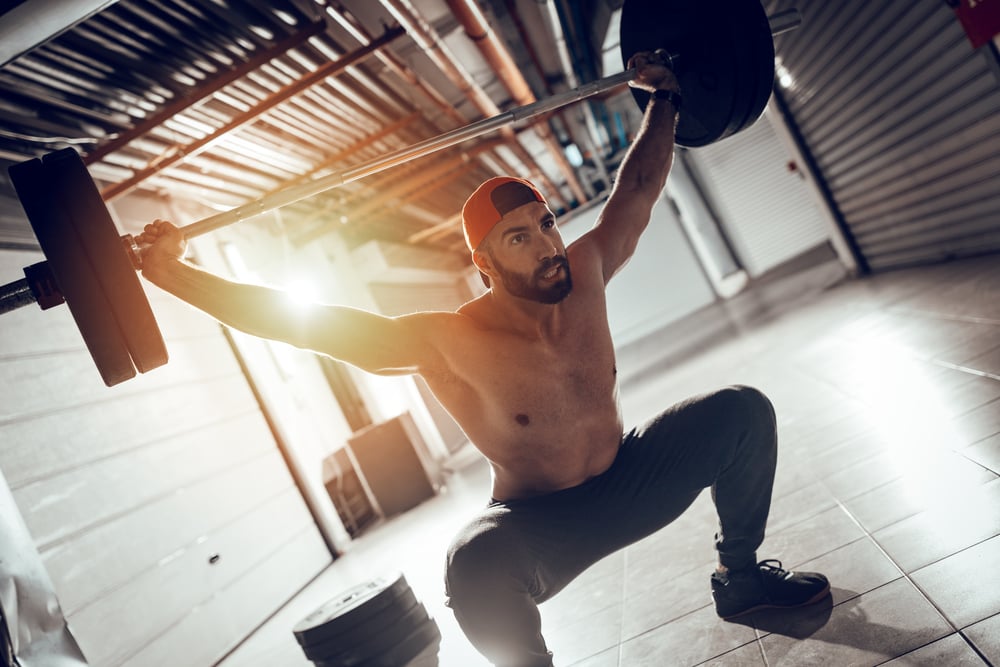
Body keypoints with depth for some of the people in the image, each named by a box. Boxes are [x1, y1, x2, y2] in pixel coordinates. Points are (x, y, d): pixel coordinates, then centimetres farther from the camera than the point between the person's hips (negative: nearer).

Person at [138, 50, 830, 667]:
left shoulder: (584, 275, -10)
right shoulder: (452, 343, -24)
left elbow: (636, 189, 5)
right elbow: (309, 322, -27)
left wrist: (664, 98, 8)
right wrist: (177, 275, -30)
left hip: (629, 481, 6)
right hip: (542, 525, -5)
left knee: (740, 410, -7)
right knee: (476, 568, -39)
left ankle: (741, 576, 15)